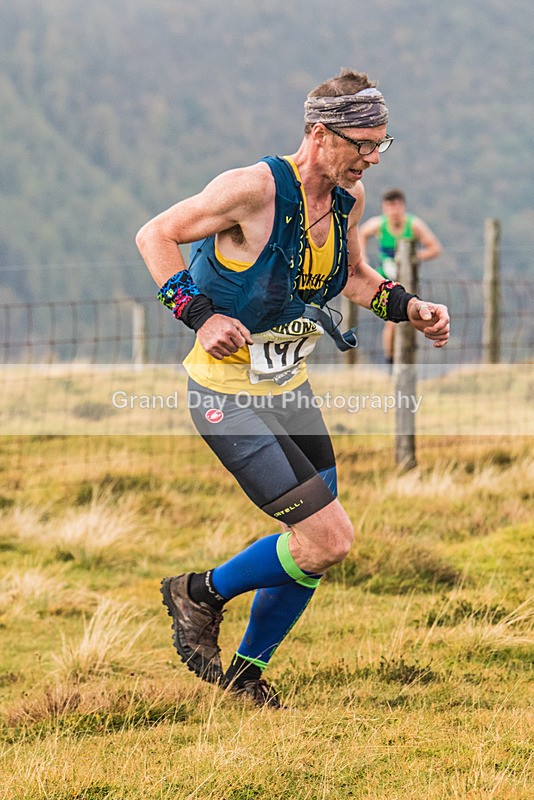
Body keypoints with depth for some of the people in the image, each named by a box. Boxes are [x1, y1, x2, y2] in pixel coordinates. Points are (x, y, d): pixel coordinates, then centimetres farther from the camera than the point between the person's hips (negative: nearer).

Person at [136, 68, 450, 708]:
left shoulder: (348, 198, 1)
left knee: (316, 546, 11)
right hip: (228, 396, -8)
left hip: (290, 389, 8)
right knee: (329, 540, -14)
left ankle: (246, 672, 31)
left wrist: (408, 308, 3)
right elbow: (155, 236, -16)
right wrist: (199, 315, -25)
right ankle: (200, 594, 10)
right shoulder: (257, 188, -23)